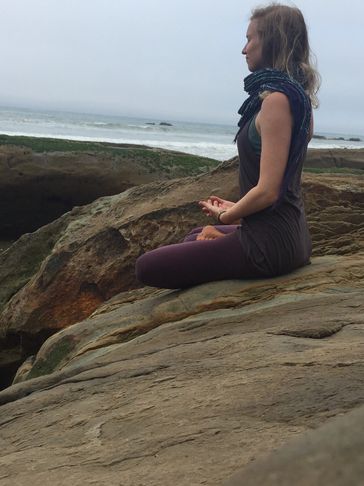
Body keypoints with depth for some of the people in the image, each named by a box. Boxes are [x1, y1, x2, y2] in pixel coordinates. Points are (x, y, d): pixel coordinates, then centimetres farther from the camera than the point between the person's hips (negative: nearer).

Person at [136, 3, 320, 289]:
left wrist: (224, 216, -6)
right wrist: (236, 209, 17)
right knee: (195, 238, 35)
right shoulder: (297, 97, 12)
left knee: (147, 266, -7)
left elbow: (268, 190, -23)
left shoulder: (276, 99, -19)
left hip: (269, 242, -10)